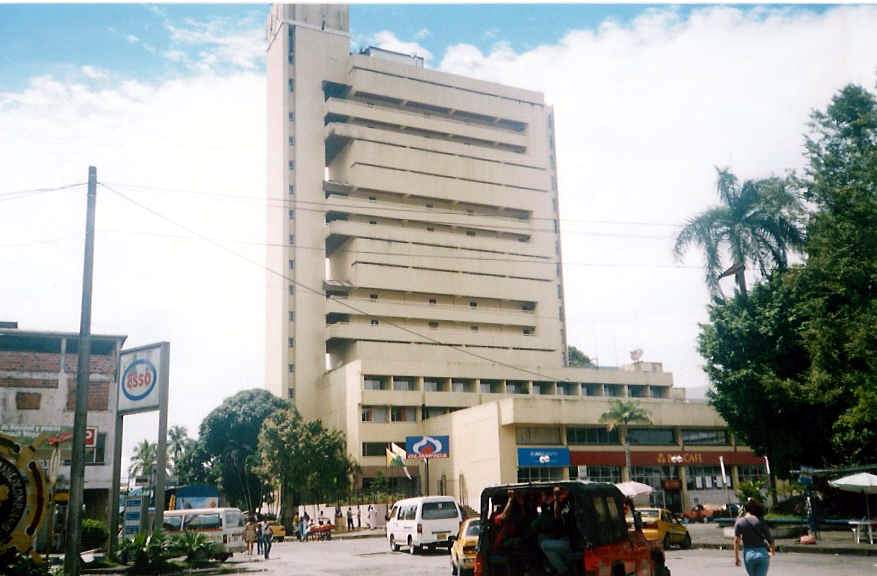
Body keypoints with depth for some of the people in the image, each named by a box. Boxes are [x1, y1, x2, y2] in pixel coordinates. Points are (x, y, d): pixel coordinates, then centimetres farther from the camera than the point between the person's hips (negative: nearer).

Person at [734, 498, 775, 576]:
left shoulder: (739, 521, -3)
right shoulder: (760, 521, -4)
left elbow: (736, 541, -8)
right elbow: (769, 538, -1)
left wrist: (736, 557, -2)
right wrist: (773, 549, 20)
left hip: (749, 553, 1)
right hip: (762, 553, -1)